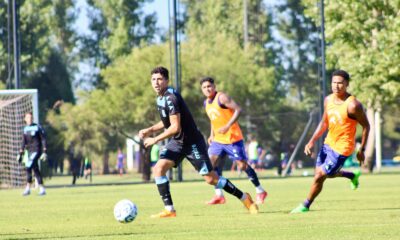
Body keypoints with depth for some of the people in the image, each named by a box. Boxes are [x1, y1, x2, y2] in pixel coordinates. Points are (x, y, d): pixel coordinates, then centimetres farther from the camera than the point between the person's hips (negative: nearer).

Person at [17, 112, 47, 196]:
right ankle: (42, 189, 10)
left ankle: (28, 188, -10)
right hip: (29, 151, 6)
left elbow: (43, 140, -6)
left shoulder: (37, 127, -6)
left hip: (36, 150, -6)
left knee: (28, 168, -17)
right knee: (35, 170, 6)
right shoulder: (25, 129, 12)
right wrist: (20, 154, 14)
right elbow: (24, 142, 17)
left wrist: (44, 152, -13)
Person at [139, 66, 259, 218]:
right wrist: (150, 130, 9)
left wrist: (155, 140, -22)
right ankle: (169, 210, -9)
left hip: (192, 142, -8)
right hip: (177, 143, 8)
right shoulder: (161, 97, 6)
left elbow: (175, 127, -27)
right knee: (159, 168, -11)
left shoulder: (170, 98, -23)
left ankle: (244, 197, 13)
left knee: (210, 179, -5)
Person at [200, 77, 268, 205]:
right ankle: (219, 195, -6)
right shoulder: (206, 103, 11)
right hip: (218, 140, 7)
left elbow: (238, 109, -20)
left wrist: (227, 126, -27)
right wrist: (212, 135, 14)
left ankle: (260, 191, 12)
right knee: (211, 162, -8)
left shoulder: (222, 97, -13)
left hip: (232, 138, -7)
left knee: (243, 165, -3)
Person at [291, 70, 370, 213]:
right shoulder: (328, 100, -1)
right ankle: (352, 176, 41)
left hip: (342, 148, -8)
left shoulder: (352, 105, -22)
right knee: (321, 172, 20)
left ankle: (305, 206, 12)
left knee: (320, 176, -7)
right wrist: (312, 141, 1)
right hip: (329, 142, 8)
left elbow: (366, 126, -11)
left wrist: (362, 150, -9)